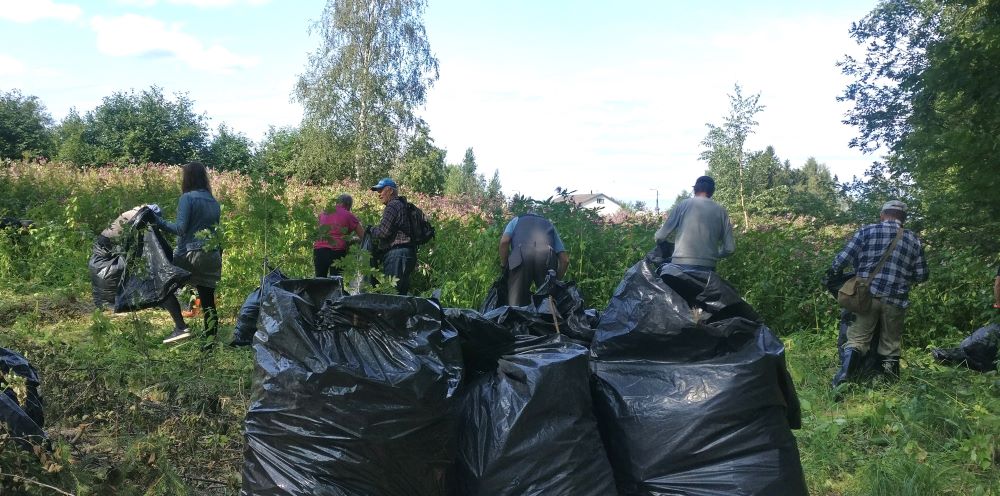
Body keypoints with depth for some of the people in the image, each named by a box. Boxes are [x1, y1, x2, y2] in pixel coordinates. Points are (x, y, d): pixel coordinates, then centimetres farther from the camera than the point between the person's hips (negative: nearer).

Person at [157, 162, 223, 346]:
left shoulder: (188, 198, -7)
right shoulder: (213, 202, 14)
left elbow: (180, 228, -15)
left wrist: (159, 221, -7)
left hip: (191, 255, -6)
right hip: (213, 256, 7)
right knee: (208, 300, 9)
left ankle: (181, 327, -5)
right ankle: (211, 341, 8)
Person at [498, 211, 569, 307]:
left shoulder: (516, 220, 35)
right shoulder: (549, 224, 38)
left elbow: (504, 241, 12)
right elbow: (565, 259, 25)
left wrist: (504, 265, 22)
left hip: (521, 256, -1)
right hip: (547, 257, 1)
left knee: (516, 303, -4)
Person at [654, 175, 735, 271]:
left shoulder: (682, 205, 4)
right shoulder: (721, 210, 10)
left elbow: (660, 236, 4)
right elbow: (729, 248, 8)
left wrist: (656, 238, 27)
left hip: (682, 264, -2)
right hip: (708, 267, 2)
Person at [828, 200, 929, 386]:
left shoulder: (867, 231, 2)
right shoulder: (914, 240, 9)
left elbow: (843, 258, -5)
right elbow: (922, 275, 10)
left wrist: (833, 271, 14)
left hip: (867, 295, -1)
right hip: (895, 299, 1)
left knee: (857, 339, 3)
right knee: (891, 343, 14)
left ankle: (844, 376, -13)